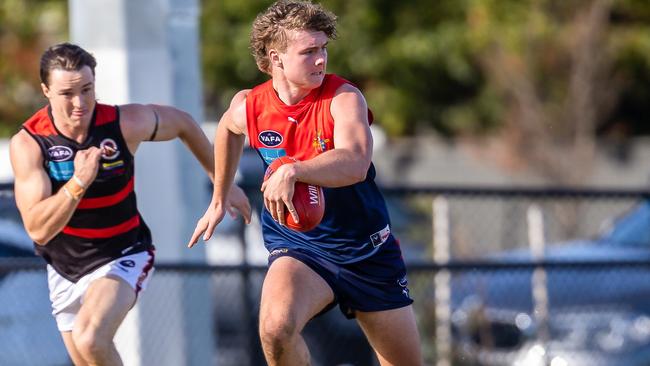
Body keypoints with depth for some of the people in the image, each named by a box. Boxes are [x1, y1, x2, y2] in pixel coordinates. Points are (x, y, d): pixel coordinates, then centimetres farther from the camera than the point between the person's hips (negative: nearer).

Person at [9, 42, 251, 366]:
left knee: (90, 339, -30)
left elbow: (183, 124, 5)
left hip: (121, 256, -2)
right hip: (64, 269, 2)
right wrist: (79, 182, -41)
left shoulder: (126, 123, -18)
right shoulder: (27, 143, -20)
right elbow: (37, 229, -28)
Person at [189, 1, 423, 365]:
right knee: (276, 328, -32)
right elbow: (228, 129, 20)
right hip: (296, 248, 1)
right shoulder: (248, 108, -8)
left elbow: (354, 164, -38)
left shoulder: (344, 99, -18)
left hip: (368, 251, 0)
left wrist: (292, 171, -52)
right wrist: (219, 201, 26)